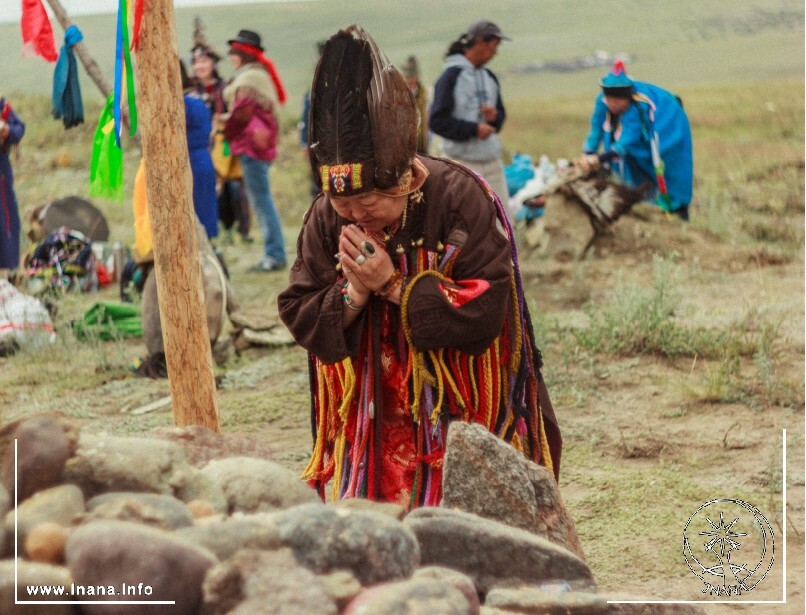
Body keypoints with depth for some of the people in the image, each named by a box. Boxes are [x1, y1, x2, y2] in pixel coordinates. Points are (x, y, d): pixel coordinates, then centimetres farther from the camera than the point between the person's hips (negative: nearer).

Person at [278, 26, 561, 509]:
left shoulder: (462, 201, -17)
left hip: (462, 417, -3)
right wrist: (353, 295, -21)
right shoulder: (325, 220, -5)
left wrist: (394, 285, -24)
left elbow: (485, 313, -21)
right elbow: (298, 316, -2)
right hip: (373, 424, 4)